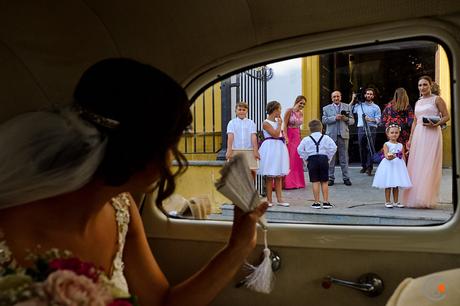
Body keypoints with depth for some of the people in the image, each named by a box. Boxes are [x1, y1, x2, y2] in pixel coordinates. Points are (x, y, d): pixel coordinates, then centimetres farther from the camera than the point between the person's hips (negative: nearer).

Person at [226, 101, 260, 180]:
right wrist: (229, 151, -13)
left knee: (252, 171, -4)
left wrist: (255, 151, -7)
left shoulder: (251, 123, 7)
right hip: (236, 150, 0)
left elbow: (253, 137, 0)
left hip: (249, 150, 1)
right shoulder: (232, 123, 6)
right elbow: (230, 137, -4)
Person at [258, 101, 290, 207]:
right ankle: (269, 200, 6)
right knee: (270, 176, -1)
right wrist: (279, 124, -9)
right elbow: (275, 134, -17)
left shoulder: (277, 121, 13)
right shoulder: (266, 123, -10)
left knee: (279, 176, 7)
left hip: (279, 148, 8)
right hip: (270, 149, -7)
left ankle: (279, 199, 10)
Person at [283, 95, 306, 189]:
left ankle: (296, 181, 16)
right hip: (289, 136, -6)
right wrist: (286, 137, -19)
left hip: (297, 137, 6)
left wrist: (299, 137, 11)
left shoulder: (301, 113, 11)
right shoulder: (289, 111, -7)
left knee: (297, 159, 7)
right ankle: (287, 182, 2)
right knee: (288, 159, -4)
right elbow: (285, 125, -11)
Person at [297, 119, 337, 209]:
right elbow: (333, 147, -6)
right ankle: (326, 202, 9)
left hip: (312, 160, 0)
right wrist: (329, 157, 2)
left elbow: (300, 150, -4)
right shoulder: (326, 138, 1)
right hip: (323, 159, 1)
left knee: (315, 182, 3)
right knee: (324, 182, 8)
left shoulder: (306, 139, 1)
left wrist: (306, 158, 5)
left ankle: (316, 202, 4)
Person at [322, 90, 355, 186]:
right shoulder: (326, 108, 10)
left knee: (344, 158, 4)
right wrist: (335, 118, -15)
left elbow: (352, 121, 10)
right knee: (331, 158, 3)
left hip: (343, 135, 1)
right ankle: (331, 178, 9)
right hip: (331, 135, 0)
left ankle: (346, 178, 9)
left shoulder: (347, 107, 14)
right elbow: (324, 120, -3)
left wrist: (346, 119, -11)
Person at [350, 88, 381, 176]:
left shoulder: (376, 107, 9)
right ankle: (364, 166, 16)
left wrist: (371, 120, -19)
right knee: (362, 148, 5)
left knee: (370, 148, -8)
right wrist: (353, 100, 13)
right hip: (361, 129, 3)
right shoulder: (359, 105, 15)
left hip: (371, 129, -3)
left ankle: (369, 168, -6)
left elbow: (378, 119, 1)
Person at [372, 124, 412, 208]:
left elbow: (403, 156, 11)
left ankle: (396, 202, 17)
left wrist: (404, 166, 4)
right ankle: (387, 202, 7)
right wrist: (389, 157, -37)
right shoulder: (386, 144, -3)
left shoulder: (401, 145, 9)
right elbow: (386, 154, -16)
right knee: (388, 185, -1)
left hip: (398, 166, 4)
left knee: (396, 185, 9)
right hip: (389, 165, -4)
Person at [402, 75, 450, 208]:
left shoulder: (437, 99, 2)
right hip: (418, 135, 6)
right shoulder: (418, 102, 18)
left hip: (432, 134, -6)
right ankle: (415, 198, 8)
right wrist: (410, 139, 16)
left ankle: (426, 199, -4)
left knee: (429, 166, -7)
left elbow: (446, 116, -1)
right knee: (416, 166, 3)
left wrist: (435, 124, -18)